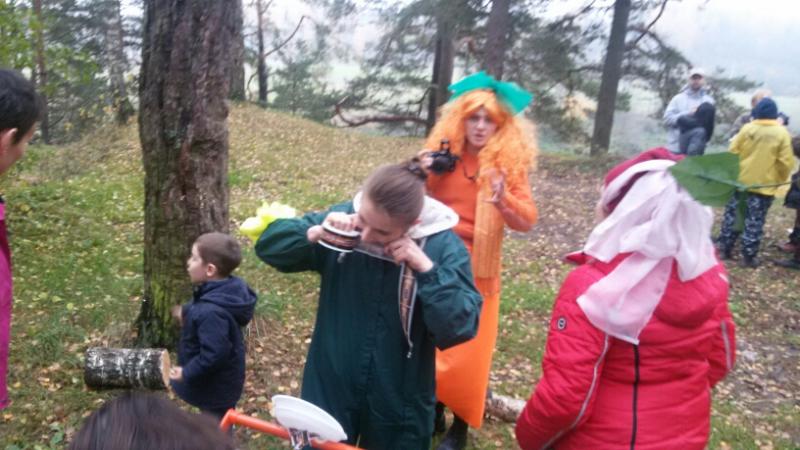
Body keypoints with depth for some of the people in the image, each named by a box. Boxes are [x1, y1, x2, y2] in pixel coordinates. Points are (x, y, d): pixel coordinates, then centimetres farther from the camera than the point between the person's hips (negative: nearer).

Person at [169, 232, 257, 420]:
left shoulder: (211, 312, -38)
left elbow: (214, 354, -34)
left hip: (215, 386, -9)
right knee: (217, 425, 31)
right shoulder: (225, 291, -8)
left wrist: (186, 373, -23)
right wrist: (187, 312, 7)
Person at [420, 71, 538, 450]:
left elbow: (528, 220, -15)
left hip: (474, 273, -3)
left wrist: (503, 199, -34)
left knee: (465, 353, 3)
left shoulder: (509, 163, -7)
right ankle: (432, 413, 35)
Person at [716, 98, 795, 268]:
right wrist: (780, 180, 9)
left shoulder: (747, 128, -4)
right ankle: (749, 256, 6)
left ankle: (725, 248, 16)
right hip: (765, 185, -1)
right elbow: (786, 162, -6)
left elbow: (732, 153, -1)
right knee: (754, 222, 3)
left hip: (741, 181, 1)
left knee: (732, 215, 11)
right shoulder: (782, 133, -5)